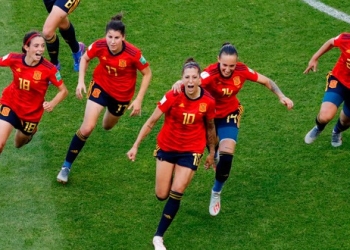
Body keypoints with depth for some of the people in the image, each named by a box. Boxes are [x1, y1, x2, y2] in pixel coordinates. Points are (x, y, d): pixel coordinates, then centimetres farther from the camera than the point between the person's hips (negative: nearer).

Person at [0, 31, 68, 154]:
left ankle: (30, 130, 57)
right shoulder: (14, 59, -22)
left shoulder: (49, 69, -26)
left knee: (19, 144, 23)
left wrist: (52, 104, -34)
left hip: (31, 111, 0)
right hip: (10, 104, 0)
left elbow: (63, 91, -17)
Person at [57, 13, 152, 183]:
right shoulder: (99, 46, -26)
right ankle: (66, 166, 1)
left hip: (122, 94, 0)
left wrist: (138, 100, -16)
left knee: (107, 126, 24)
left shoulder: (133, 53, -32)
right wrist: (81, 82, -14)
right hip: (101, 86, 0)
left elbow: (147, 74, -15)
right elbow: (84, 59, -3)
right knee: (87, 128, -14)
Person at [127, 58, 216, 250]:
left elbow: (210, 127, 4)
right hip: (167, 147, 0)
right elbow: (151, 121, -12)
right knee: (161, 195, 4)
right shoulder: (173, 96, -20)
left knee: (176, 193, -9)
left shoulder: (208, 101, -14)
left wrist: (212, 152, 13)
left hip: (191, 151, 0)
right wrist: (136, 146, -12)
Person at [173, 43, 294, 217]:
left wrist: (281, 97, -17)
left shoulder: (242, 70, -23)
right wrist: (180, 83, -80)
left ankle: (216, 192, 10)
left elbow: (266, 81, -6)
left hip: (229, 115, 1)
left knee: (226, 155, -15)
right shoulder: (211, 73, -35)